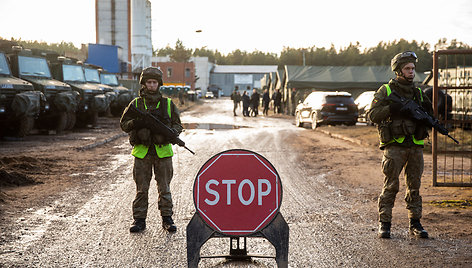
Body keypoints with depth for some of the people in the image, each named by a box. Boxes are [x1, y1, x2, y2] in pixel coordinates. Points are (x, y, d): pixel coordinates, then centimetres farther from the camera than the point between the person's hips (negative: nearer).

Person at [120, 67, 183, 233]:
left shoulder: (168, 104, 7)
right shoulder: (135, 104, 6)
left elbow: (178, 124, 11)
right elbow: (124, 124, 7)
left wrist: (172, 133, -11)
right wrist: (137, 123, -14)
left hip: (163, 151, 0)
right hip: (142, 151, 0)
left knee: (164, 188, 5)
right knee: (141, 188, 4)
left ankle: (167, 219, 14)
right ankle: (139, 219, 12)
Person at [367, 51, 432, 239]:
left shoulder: (418, 93, 15)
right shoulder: (385, 91, 2)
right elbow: (372, 115, -6)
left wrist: (427, 111, -4)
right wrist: (391, 108, -19)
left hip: (415, 146, 4)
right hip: (394, 146, -4)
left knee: (414, 186, 7)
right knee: (390, 186, -3)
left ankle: (415, 224, 14)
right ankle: (384, 224, 3)